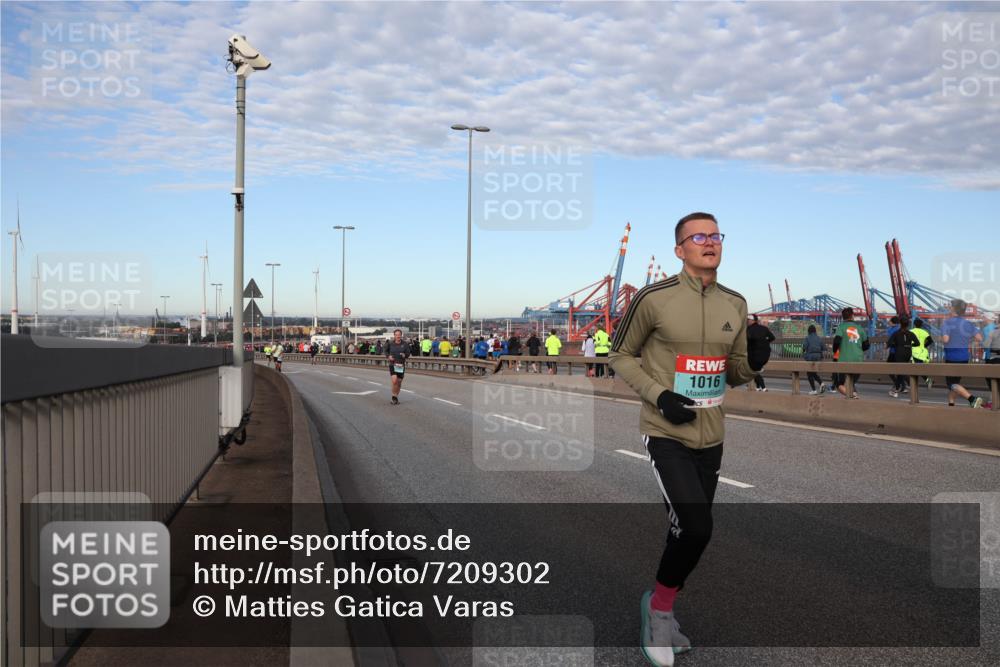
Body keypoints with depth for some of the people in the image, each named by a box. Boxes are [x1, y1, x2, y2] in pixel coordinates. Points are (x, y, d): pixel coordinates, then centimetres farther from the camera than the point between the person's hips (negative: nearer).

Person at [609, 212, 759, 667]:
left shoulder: (736, 304, 5)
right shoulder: (653, 298, -11)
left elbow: (735, 374, 14)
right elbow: (620, 356, -2)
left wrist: (755, 361, -9)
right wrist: (658, 395, -15)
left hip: (710, 437, 6)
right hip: (666, 434, -6)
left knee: (687, 531, 14)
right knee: (695, 528, -17)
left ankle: (662, 616, 35)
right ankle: (658, 605, 11)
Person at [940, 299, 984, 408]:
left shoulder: (946, 323, -11)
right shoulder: (968, 324, 4)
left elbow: (945, 339, -23)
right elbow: (980, 338, -4)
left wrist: (941, 340, -1)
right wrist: (968, 339, 14)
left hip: (951, 357, -6)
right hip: (964, 357, 6)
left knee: (952, 384, -4)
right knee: (955, 381, 20)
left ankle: (973, 399, -24)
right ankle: (951, 404, 20)